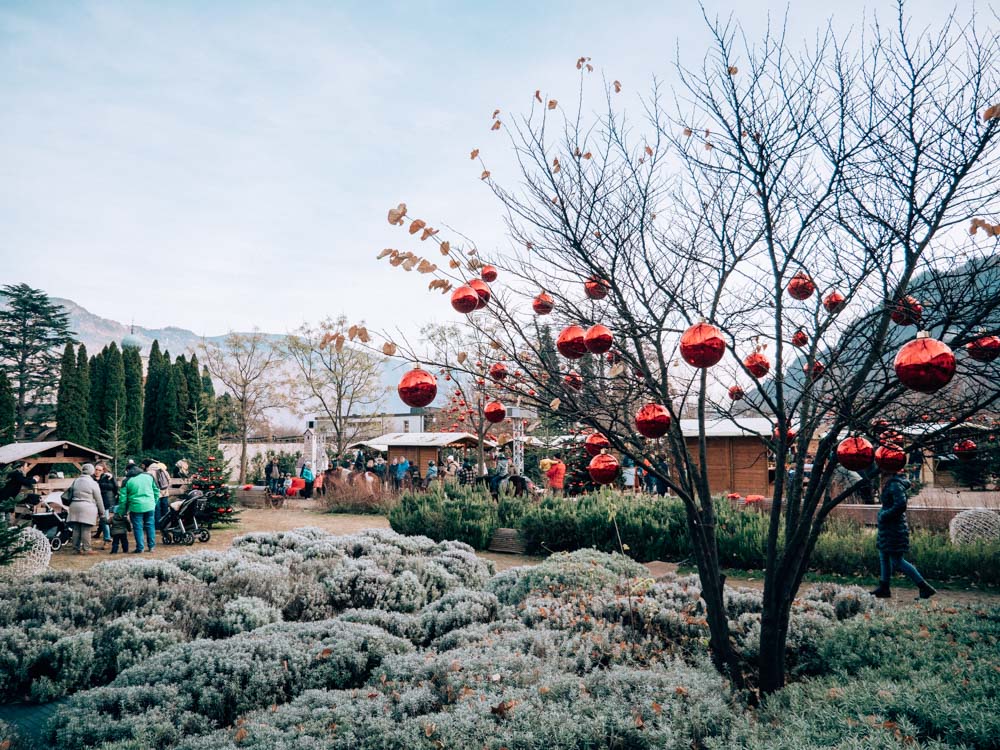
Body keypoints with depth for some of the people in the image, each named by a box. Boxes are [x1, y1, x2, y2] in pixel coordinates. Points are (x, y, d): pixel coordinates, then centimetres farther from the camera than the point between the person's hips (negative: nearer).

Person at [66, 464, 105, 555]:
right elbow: (98, 500, -1)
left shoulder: (75, 481, 11)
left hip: (75, 506, 6)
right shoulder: (93, 483, -5)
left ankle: (77, 548, 15)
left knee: (76, 529, 9)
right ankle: (86, 549, -1)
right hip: (87, 508, -6)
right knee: (86, 530, -3)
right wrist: (102, 512, 7)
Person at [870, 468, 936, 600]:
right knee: (883, 556, 14)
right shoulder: (891, 483, 10)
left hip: (894, 530, -10)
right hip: (888, 530, 10)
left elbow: (900, 505, -28)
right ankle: (884, 588, 21)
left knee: (897, 561, -5)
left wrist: (884, 515, -19)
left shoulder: (895, 485, -19)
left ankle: (925, 588, 0)